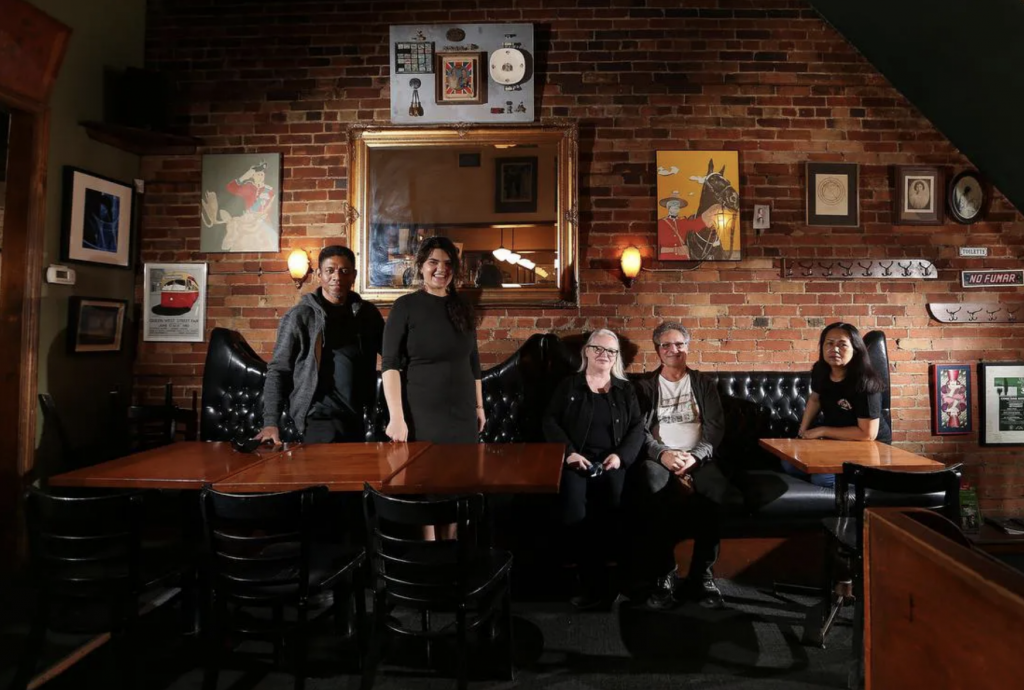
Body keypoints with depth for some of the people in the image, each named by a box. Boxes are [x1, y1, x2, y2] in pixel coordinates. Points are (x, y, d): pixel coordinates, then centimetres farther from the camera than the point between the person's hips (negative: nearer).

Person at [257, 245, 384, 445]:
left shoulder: (367, 313, 7)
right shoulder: (300, 316, -4)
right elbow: (278, 370, -3)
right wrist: (271, 422, -13)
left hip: (357, 417, 4)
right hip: (320, 416, -4)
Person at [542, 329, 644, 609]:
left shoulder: (626, 390, 19)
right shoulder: (568, 386, 15)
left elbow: (637, 429, 11)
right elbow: (550, 422, 5)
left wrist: (621, 455, -8)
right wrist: (568, 452, -11)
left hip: (610, 461, 1)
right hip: (575, 460, -1)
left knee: (611, 507, -30)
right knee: (573, 508, -31)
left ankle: (590, 578, -14)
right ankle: (595, 579, -17)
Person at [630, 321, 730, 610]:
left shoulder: (704, 384, 19)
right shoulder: (645, 387, 16)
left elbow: (715, 427, 7)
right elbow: (639, 430, 3)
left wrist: (695, 456, -13)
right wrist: (662, 454, -17)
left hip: (698, 459, 1)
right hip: (659, 459, -1)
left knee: (718, 489, -35)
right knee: (650, 486, -38)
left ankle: (703, 574, -19)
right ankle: (664, 575, -25)